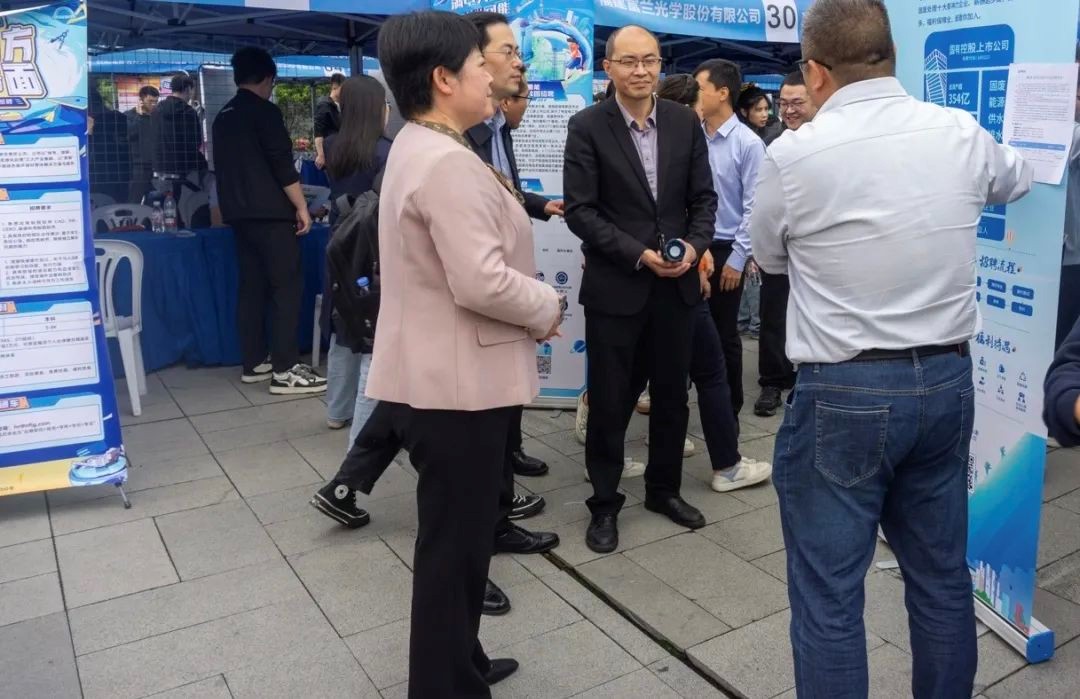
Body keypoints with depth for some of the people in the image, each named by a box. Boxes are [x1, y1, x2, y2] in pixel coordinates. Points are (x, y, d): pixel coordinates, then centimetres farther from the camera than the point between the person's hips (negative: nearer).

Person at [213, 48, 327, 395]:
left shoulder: (223, 116, 16)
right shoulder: (265, 112, -8)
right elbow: (282, 165, -15)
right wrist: (301, 206, -10)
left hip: (239, 213, 9)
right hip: (270, 212, -9)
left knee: (252, 286, 11)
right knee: (286, 286, -8)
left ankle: (253, 363, 15)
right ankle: (284, 370, -11)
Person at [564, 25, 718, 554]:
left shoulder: (684, 122, 5)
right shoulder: (587, 126, -6)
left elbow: (703, 197, 8)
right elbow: (580, 210, -11)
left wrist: (694, 245, -11)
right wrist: (639, 255, -18)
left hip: (676, 283, 4)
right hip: (615, 286, -4)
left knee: (672, 396, 14)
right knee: (610, 402, 5)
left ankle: (664, 489, 34)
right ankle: (604, 504, 22)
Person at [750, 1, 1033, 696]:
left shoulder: (794, 154, -12)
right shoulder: (964, 135, 1)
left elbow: (770, 256, 6)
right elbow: (1019, 177, 26)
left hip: (843, 393, -5)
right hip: (948, 382, 6)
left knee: (828, 594, 6)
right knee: (942, 574, 20)